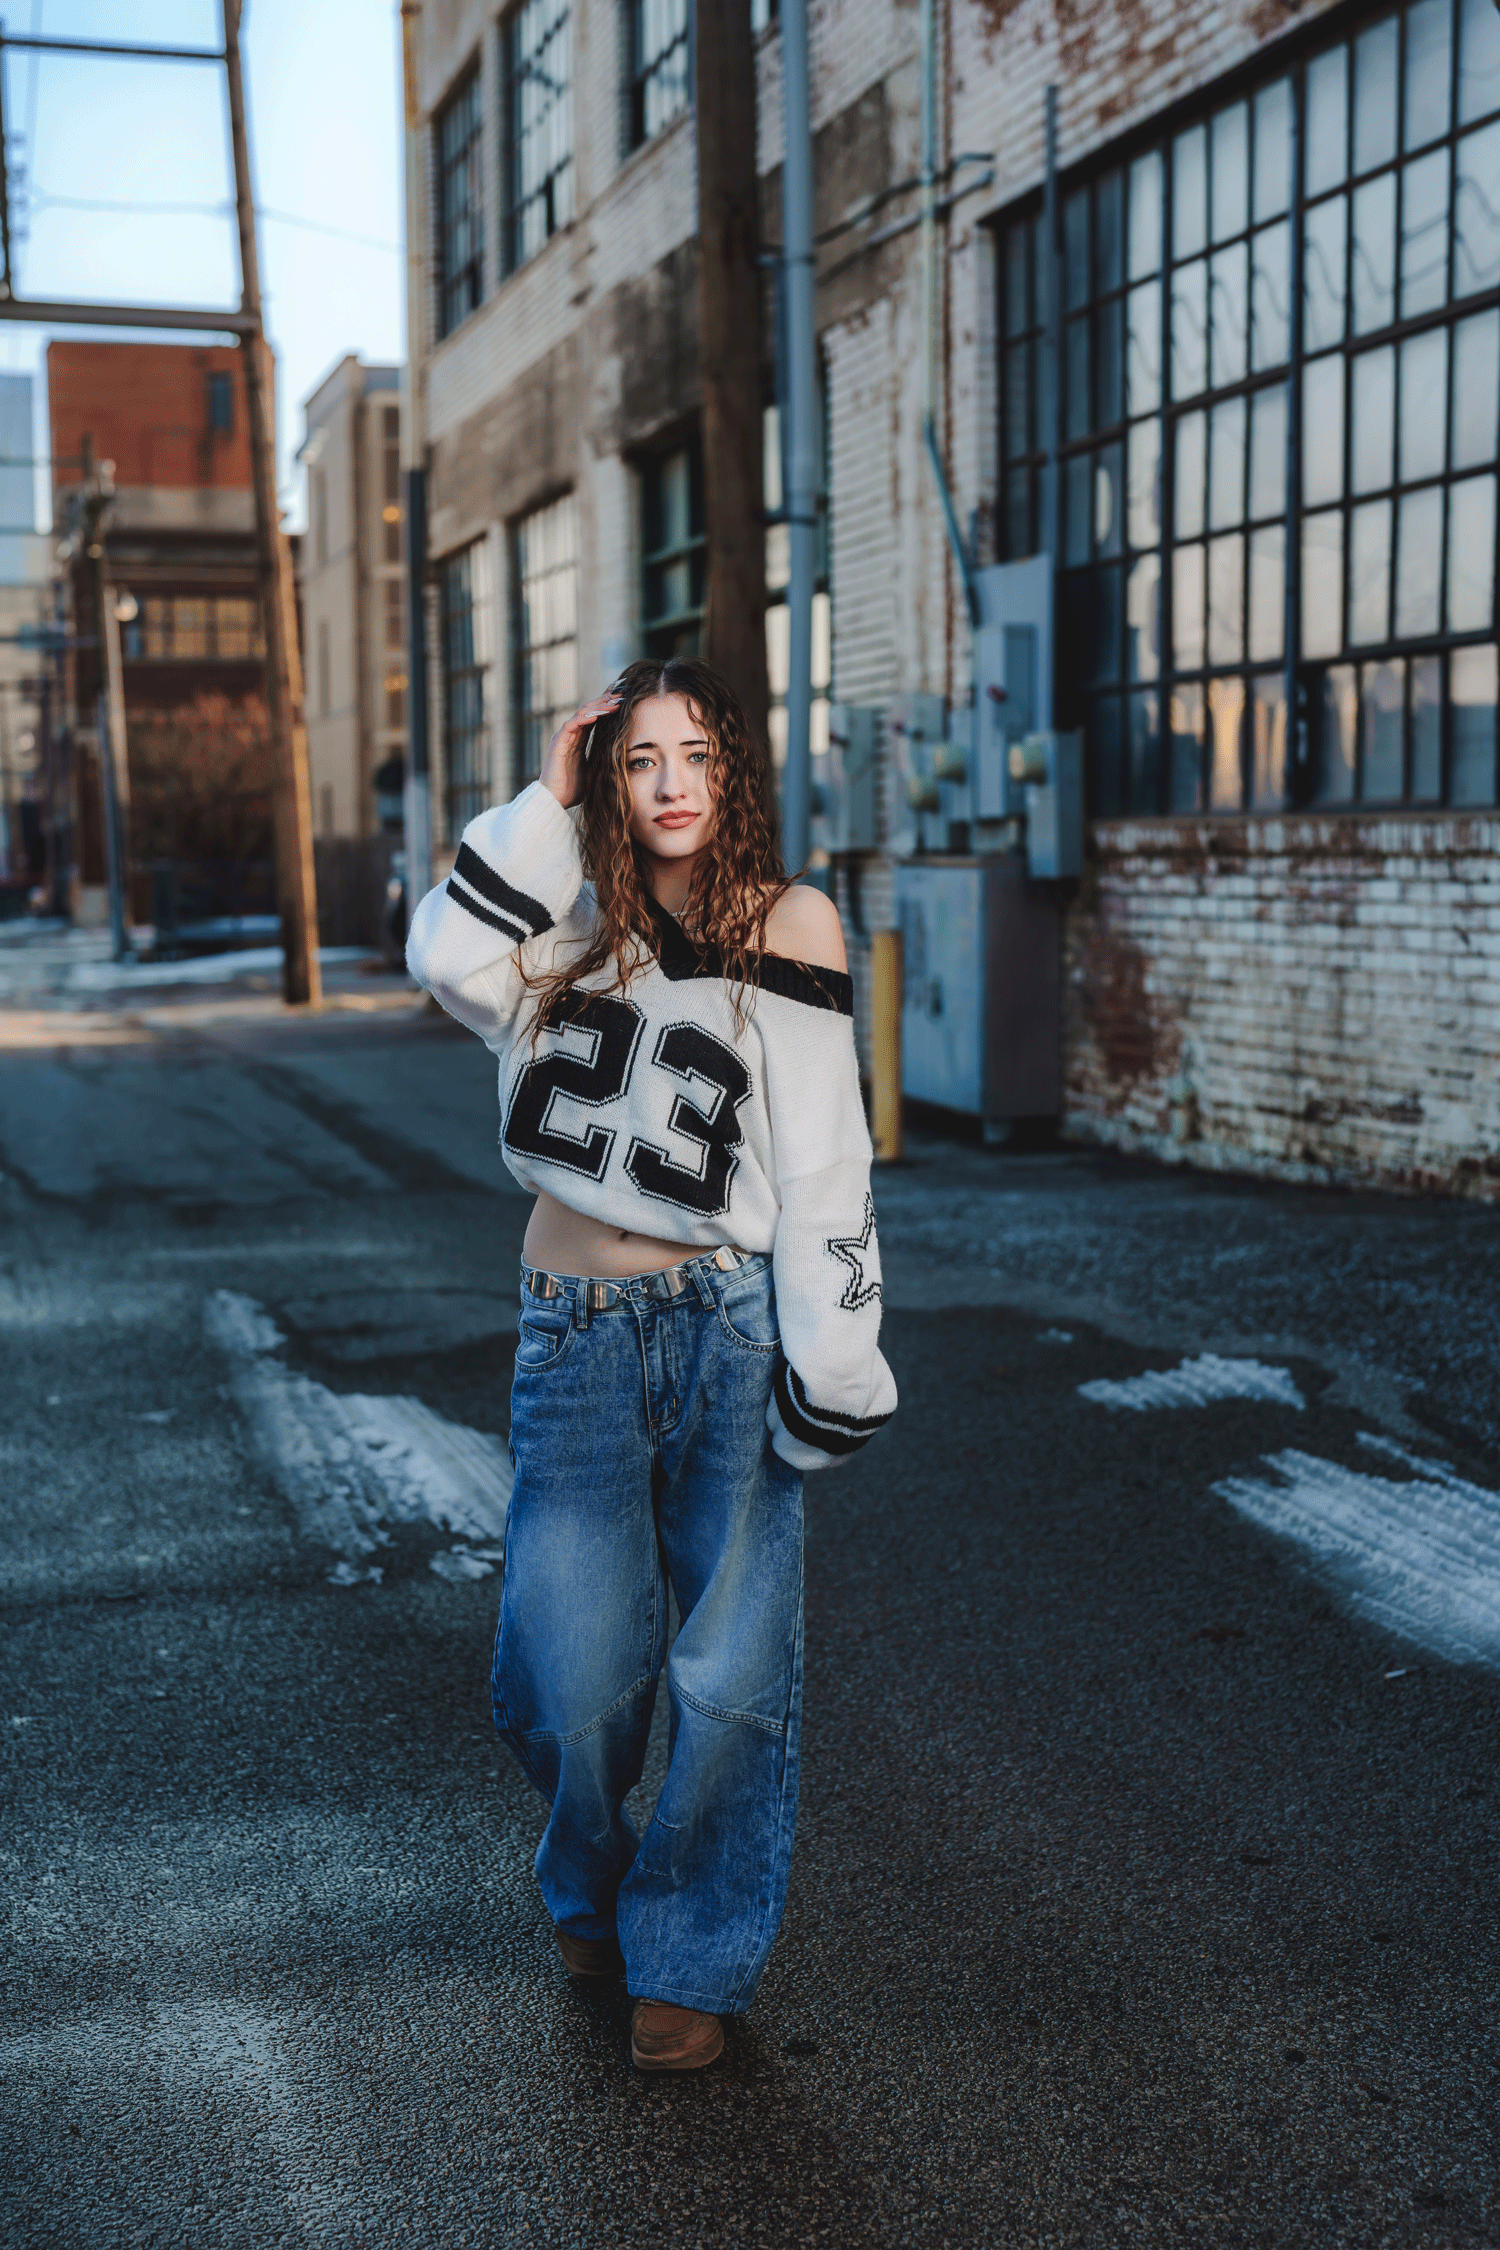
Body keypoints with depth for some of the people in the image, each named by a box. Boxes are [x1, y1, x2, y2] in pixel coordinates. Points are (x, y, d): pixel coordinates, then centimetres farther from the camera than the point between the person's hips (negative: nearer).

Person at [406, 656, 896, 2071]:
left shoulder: (787, 923, 0)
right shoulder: (575, 921, 10)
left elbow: (822, 1158, -4)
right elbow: (447, 960, -11)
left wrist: (829, 1368, -9)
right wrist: (546, 804, -5)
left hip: (731, 1330, -2)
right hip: (576, 1333, 2)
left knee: (730, 1675, 3)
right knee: (574, 1678, 2)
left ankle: (692, 1957, 24)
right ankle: (591, 1897, 33)